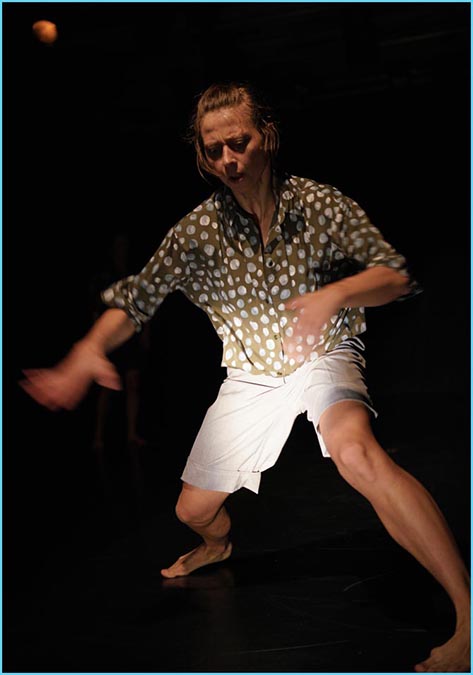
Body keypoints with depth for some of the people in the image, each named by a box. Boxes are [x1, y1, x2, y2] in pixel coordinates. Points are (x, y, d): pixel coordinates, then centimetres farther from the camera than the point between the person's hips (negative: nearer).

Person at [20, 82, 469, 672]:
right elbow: (136, 299, -9)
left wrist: (335, 294, -34)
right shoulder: (198, 230, -9)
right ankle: (219, 545, 54)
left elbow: (395, 275, -13)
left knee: (357, 452, -38)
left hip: (323, 357, -4)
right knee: (192, 510, 12)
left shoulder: (320, 204, -14)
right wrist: (87, 351, -30)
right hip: (250, 375, 4)